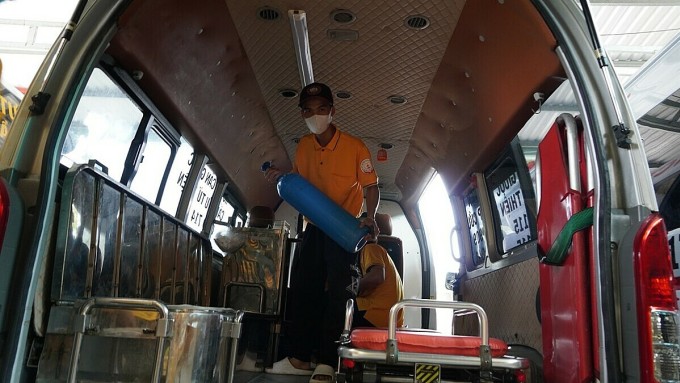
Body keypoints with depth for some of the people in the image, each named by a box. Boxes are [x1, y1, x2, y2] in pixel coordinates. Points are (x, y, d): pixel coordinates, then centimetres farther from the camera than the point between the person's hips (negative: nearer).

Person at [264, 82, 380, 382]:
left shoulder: (355, 147, -13)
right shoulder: (303, 147, 3)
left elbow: (371, 187, -10)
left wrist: (370, 217, -27)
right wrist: (281, 177, -5)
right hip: (315, 227, 6)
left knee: (337, 292, -5)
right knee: (301, 287, 8)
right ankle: (300, 358, 20)